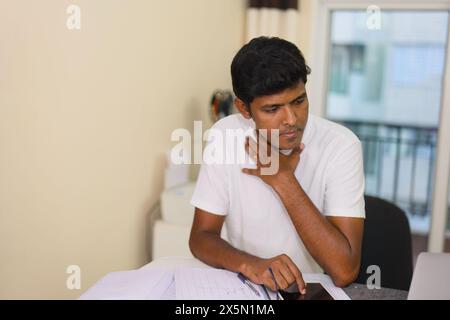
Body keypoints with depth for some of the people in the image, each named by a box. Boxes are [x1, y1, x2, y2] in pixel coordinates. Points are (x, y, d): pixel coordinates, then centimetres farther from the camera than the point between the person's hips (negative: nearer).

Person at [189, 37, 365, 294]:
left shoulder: (340, 145, -15)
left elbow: (345, 271, -21)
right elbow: (201, 237, -6)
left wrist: (283, 180, -20)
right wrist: (249, 263, -25)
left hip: (315, 292, -1)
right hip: (245, 288, 2)